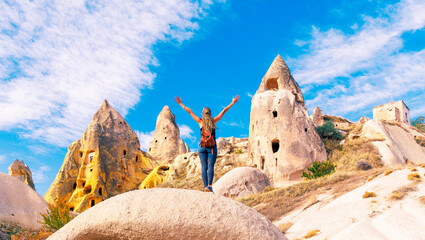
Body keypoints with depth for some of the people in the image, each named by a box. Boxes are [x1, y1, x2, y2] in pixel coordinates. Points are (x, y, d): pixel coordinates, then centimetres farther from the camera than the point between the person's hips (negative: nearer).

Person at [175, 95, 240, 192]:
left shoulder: (200, 121, 3)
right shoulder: (213, 121, 3)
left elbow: (190, 111, 10)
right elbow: (224, 111, 9)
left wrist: (181, 104, 17)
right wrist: (232, 103, 16)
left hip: (202, 147, 1)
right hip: (212, 148, 0)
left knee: (204, 167, -1)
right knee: (210, 166, -5)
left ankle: (205, 186, -10)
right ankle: (209, 185, -21)